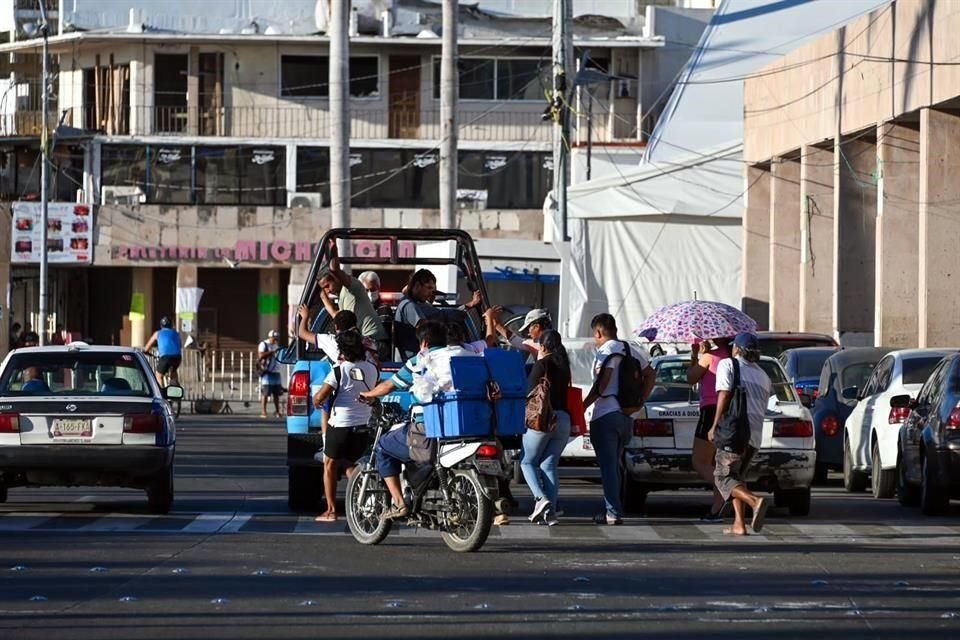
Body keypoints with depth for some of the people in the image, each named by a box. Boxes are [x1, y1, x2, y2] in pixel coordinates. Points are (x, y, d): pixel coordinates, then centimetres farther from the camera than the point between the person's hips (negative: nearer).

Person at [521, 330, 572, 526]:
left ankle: (541, 498, -16)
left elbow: (531, 391, -9)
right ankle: (551, 511, -5)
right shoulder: (564, 366, 13)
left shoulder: (542, 364, -6)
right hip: (563, 419, 6)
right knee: (549, 465, 7)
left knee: (528, 462, 6)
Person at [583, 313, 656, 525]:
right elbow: (650, 376, 20)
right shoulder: (631, 350, 14)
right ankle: (611, 511, 19)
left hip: (605, 416, -8)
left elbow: (601, 385, -20)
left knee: (608, 466, -6)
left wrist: (582, 406, -15)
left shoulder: (606, 351, -11)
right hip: (626, 416, 8)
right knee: (614, 465, 16)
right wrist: (640, 401, 17)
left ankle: (613, 513, -10)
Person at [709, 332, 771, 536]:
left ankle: (755, 501, -30)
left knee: (724, 477, -5)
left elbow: (724, 394, -9)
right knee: (737, 475, 18)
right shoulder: (763, 375, 22)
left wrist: (715, 426, -9)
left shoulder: (728, 364, 3)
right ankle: (739, 524, 7)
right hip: (755, 434, 7)